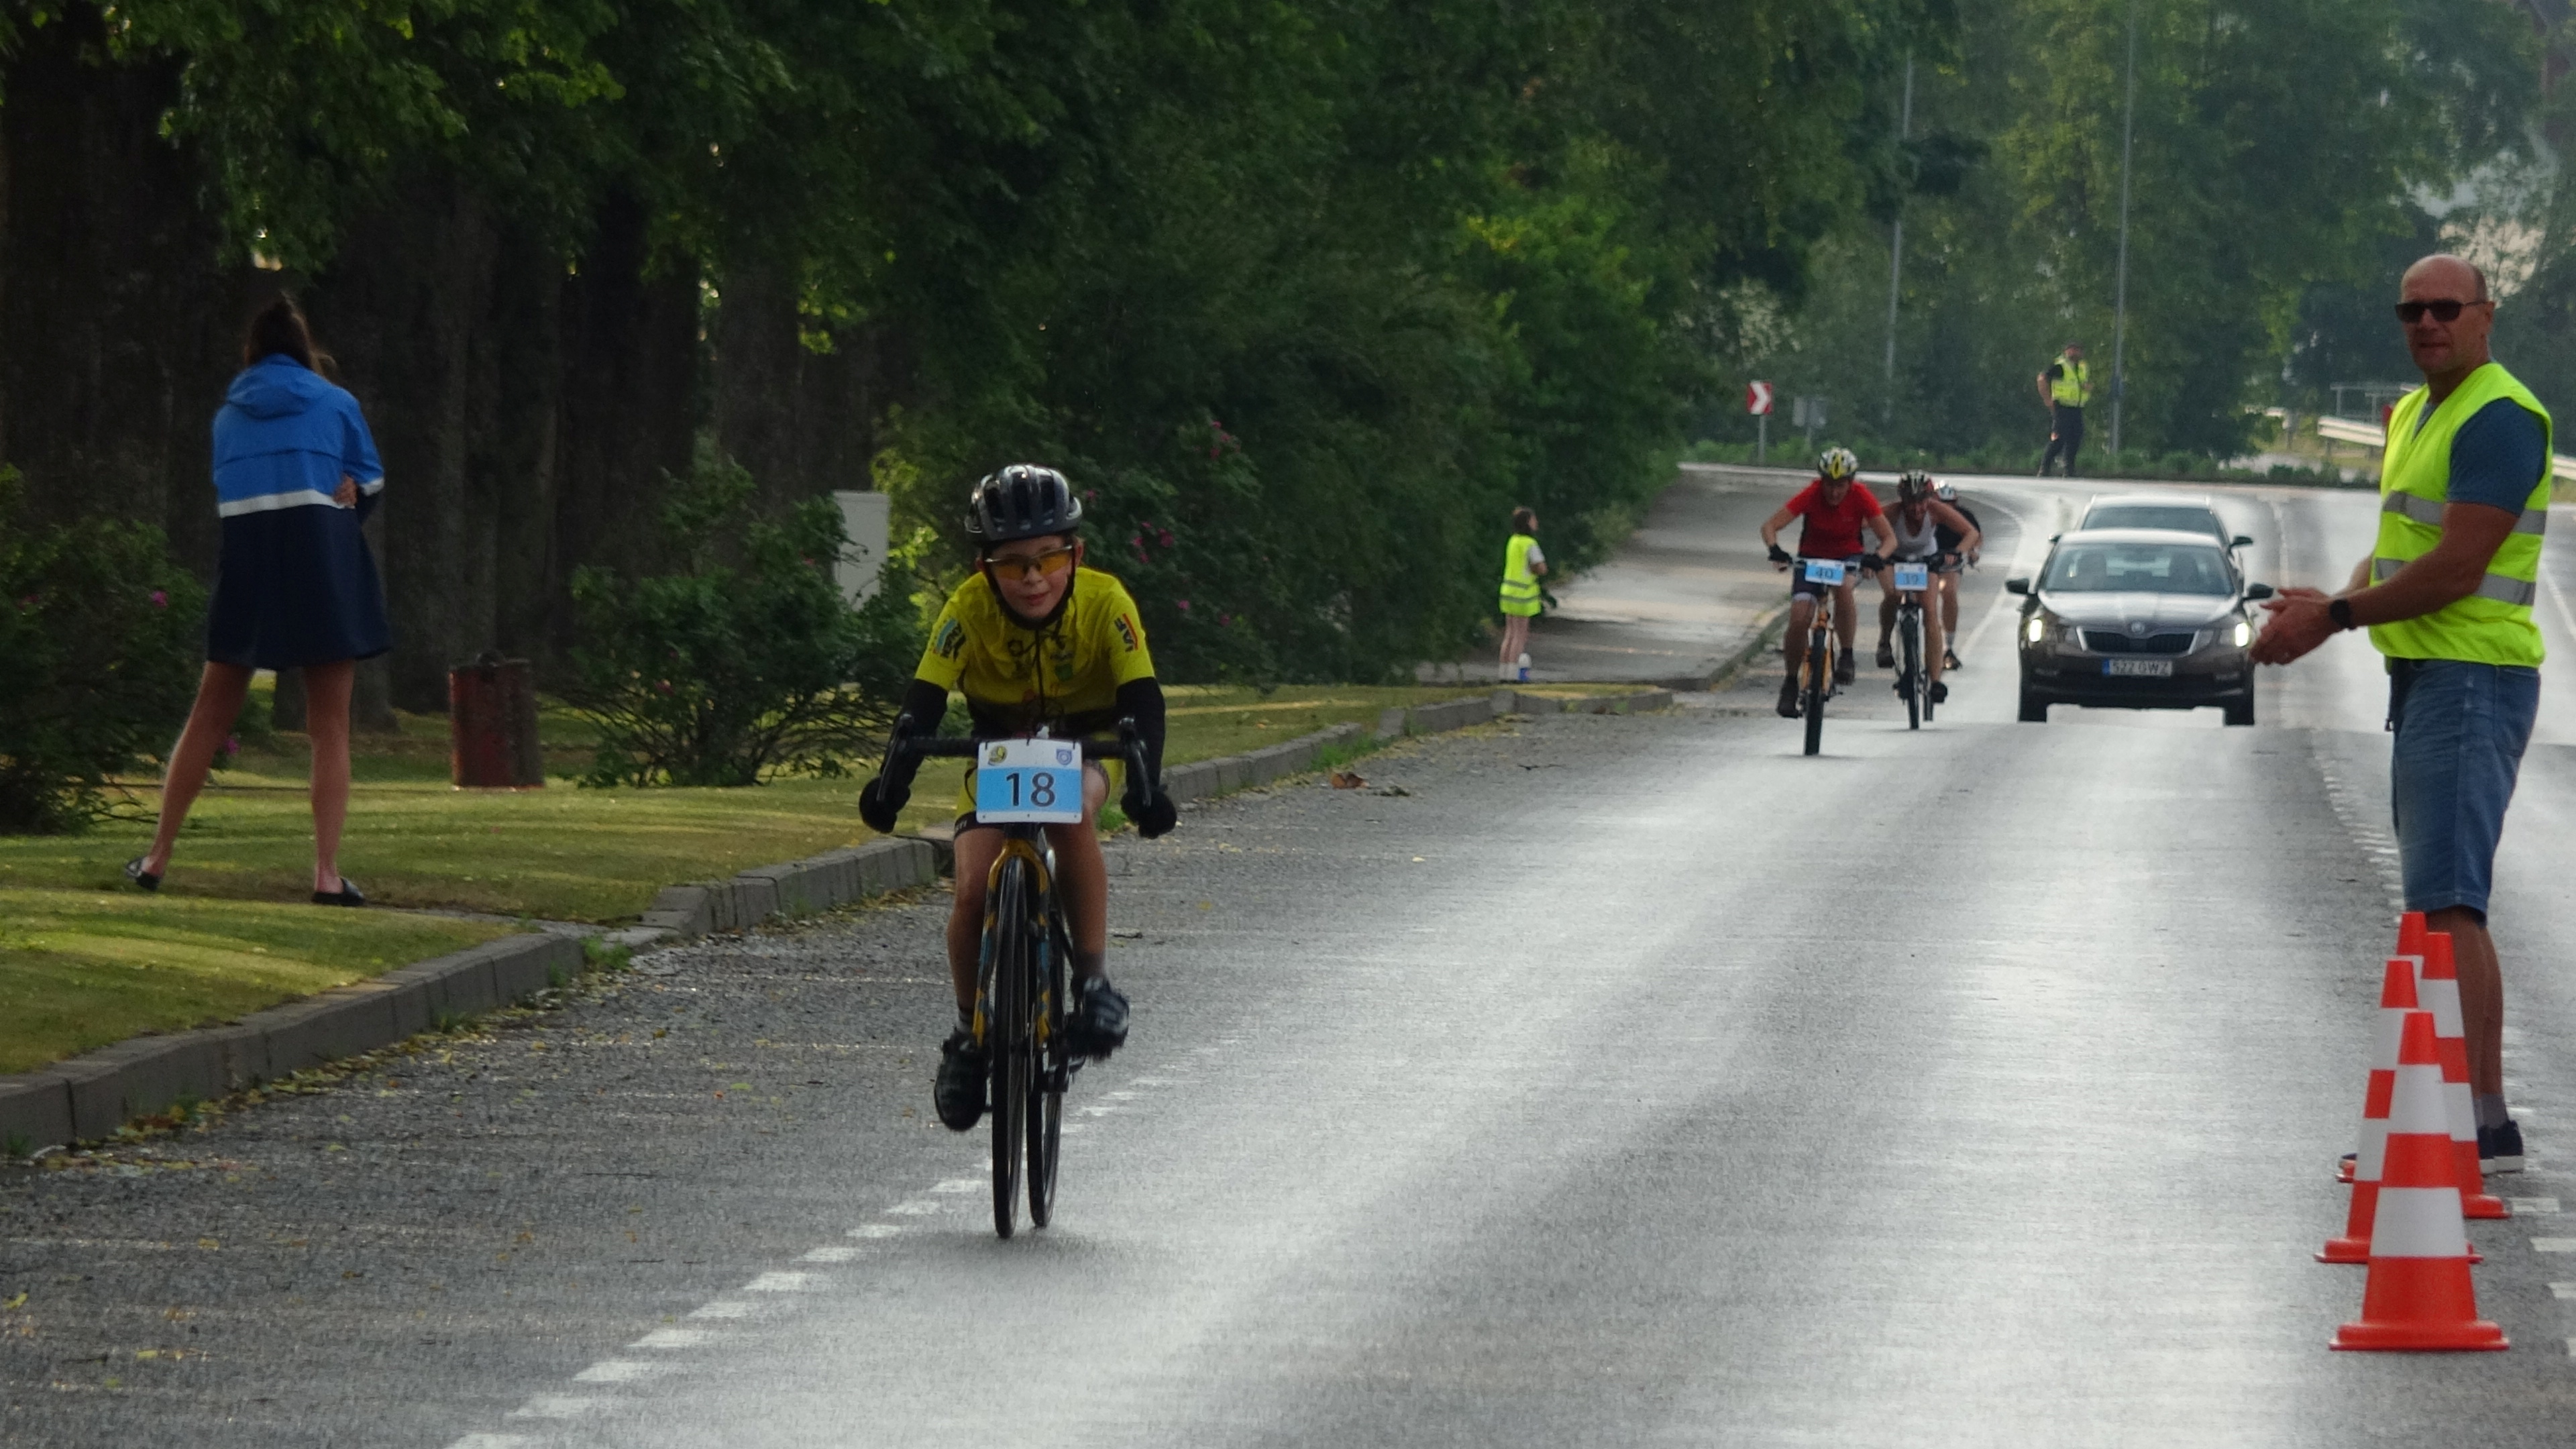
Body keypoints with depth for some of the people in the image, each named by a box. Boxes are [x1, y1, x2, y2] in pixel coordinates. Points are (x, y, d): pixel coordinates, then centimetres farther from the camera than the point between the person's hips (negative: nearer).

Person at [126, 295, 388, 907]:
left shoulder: (228, 416, 15)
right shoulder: (336, 404, 7)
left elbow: (225, 493, 16)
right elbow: (370, 487, 10)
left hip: (245, 564, 2)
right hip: (326, 559, -2)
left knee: (210, 717, 11)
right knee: (330, 725, 0)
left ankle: (158, 856, 12)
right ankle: (328, 872, -10)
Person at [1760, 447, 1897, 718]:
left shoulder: (1860, 497, -20)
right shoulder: (1812, 495, -22)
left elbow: (1889, 538, -18)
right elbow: (1770, 526, -25)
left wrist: (1878, 556, -39)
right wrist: (1775, 549, -45)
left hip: (1848, 556, 0)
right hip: (1811, 558, 0)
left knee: (1843, 586, -36)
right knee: (1799, 617, -18)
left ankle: (1847, 656, -20)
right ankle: (1791, 683, 2)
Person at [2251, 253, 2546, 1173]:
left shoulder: (2498, 417, -15)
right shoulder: (2412, 415, 18)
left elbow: (2457, 568, -21)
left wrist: (2335, 616, -13)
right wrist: (2325, 609, 0)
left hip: (2472, 679, -11)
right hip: (2423, 676, 11)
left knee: (2447, 905, -16)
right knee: (2436, 904, 14)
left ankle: (2489, 1124, -20)